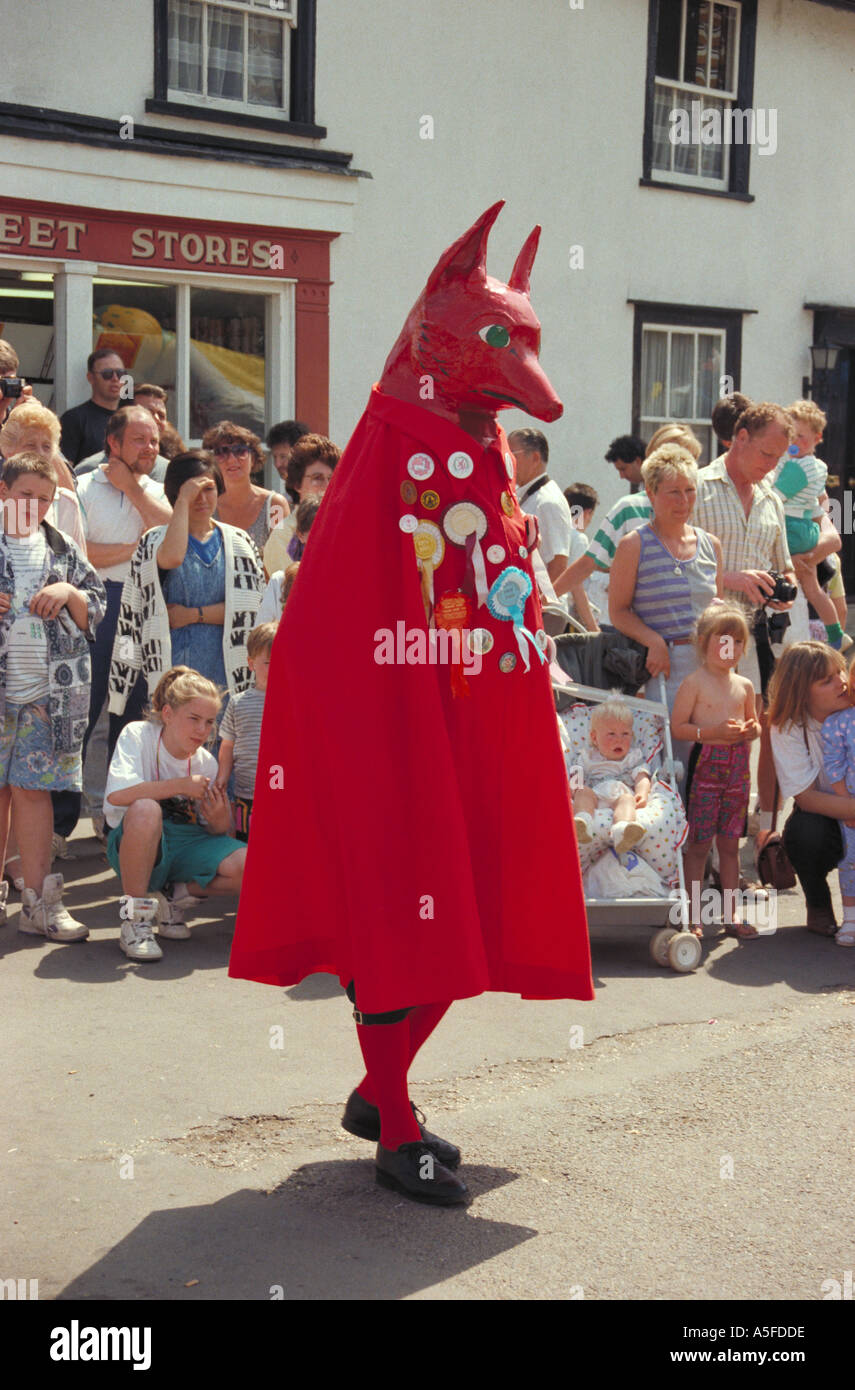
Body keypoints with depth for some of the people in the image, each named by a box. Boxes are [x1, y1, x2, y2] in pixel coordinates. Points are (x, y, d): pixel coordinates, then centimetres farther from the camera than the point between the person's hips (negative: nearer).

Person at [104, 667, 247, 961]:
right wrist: (180, 786, -24)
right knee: (146, 809, -39)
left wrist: (219, 822, -20)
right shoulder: (138, 735, -9)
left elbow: (218, 830, 5)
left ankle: (182, 894, 7)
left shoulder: (207, 763, 2)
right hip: (135, 846, -4)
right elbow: (116, 794, -26)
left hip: (188, 843, 4)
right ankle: (134, 918, -22)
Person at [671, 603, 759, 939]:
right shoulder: (695, 683, -5)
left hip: (738, 767, 5)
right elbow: (677, 728, -10)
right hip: (706, 767, -5)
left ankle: (731, 913, 18)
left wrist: (751, 730, 1)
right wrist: (714, 731, -19)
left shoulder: (744, 686, 12)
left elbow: (752, 722, 24)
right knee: (699, 845, -3)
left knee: (730, 845, 11)